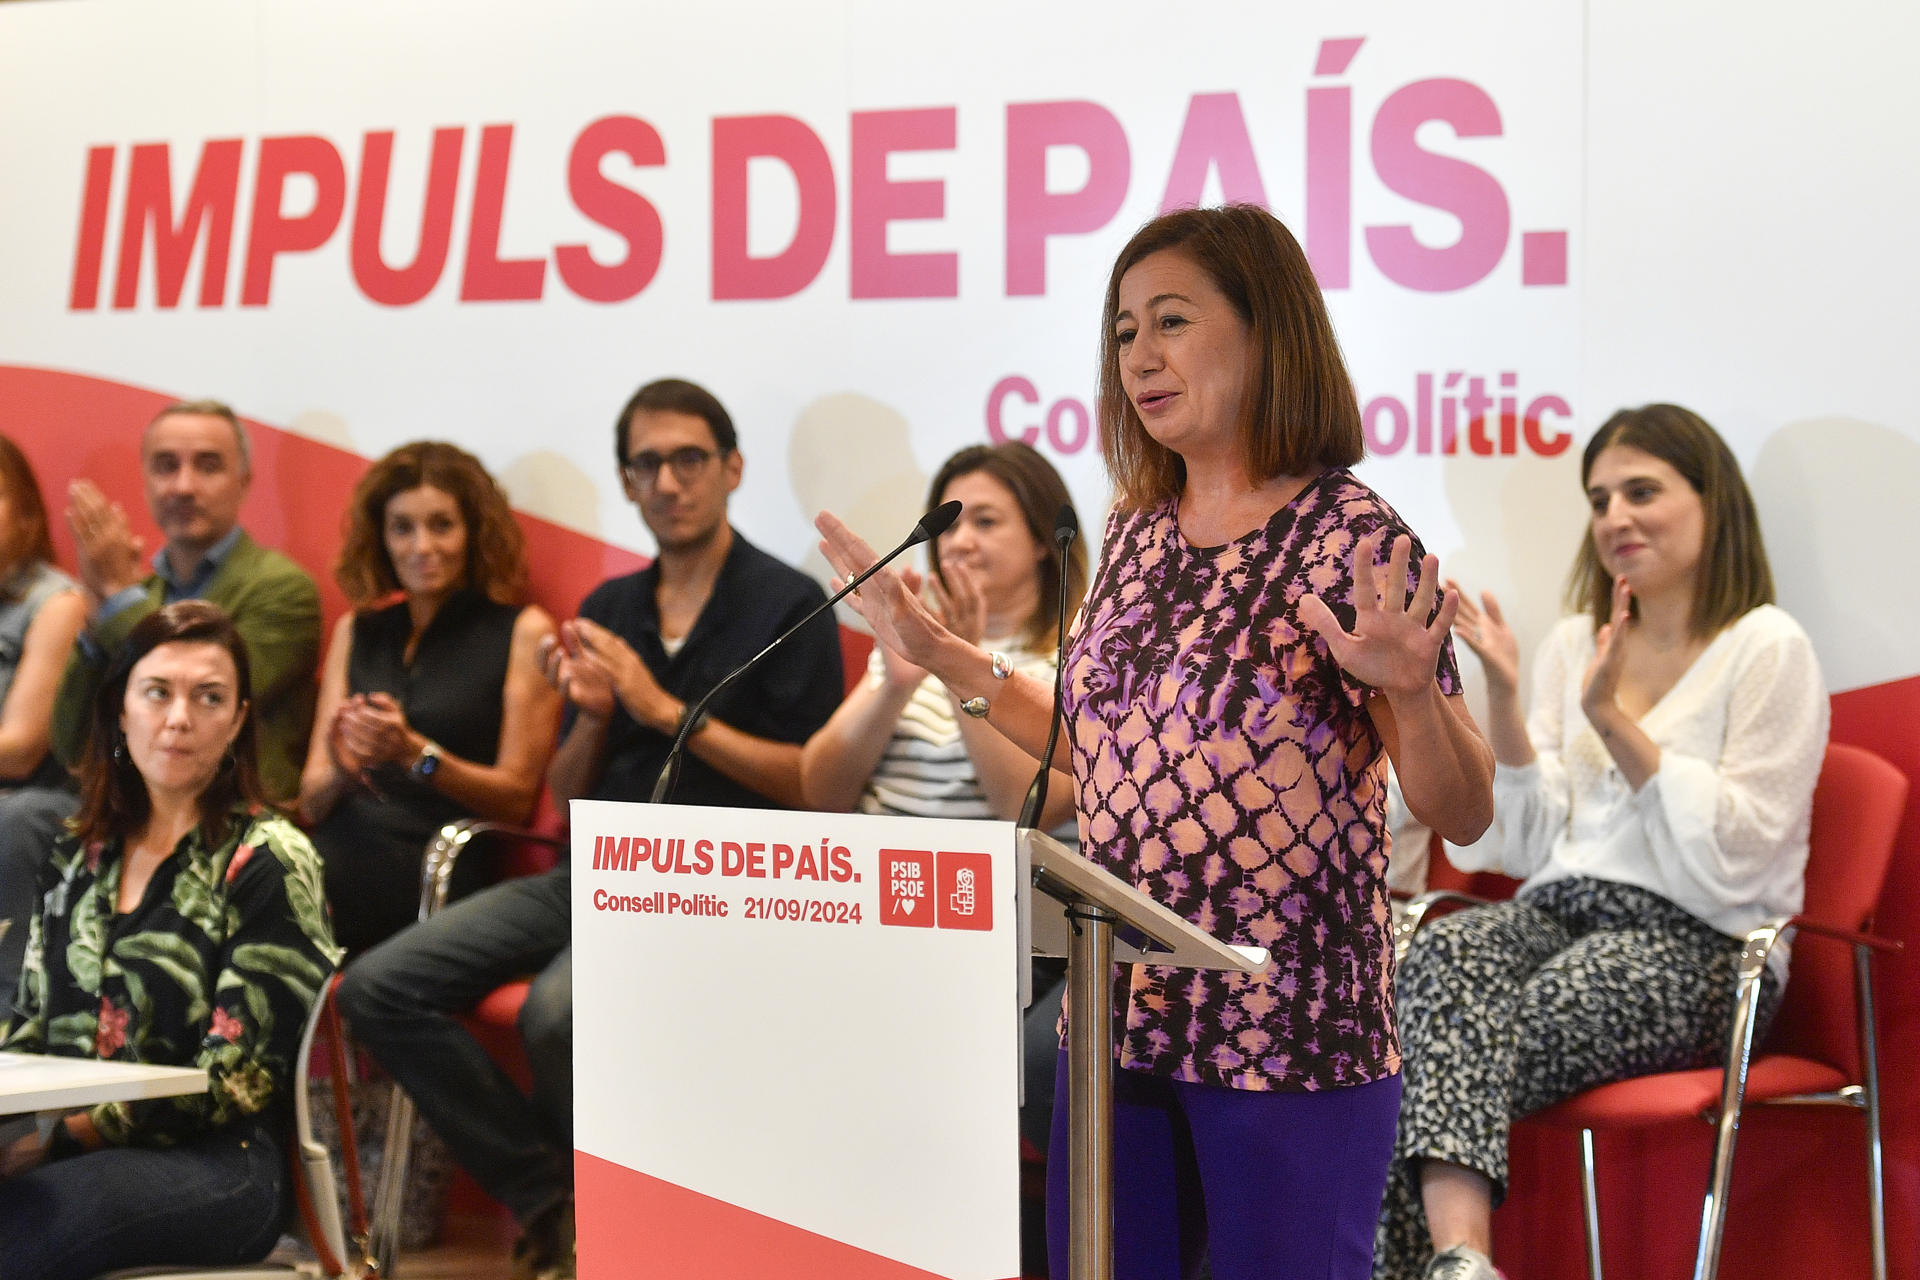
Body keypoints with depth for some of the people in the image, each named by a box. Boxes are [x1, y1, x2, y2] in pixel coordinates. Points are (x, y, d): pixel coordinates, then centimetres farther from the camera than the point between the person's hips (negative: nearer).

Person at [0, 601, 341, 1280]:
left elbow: (236, 1080, -8)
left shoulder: (269, 862, -1)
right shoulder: (79, 855, 19)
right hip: (65, 1145, 5)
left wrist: (64, 1134, -16)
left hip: (218, 1159, -5)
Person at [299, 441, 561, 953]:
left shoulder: (522, 631, 7)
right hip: (341, 851, 4)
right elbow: (311, 804, 16)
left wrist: (415, 755, -12)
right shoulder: (356, 632, 19)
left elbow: (516, 796, 3)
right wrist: (341, 773, -8)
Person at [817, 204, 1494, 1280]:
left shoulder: (1351, 536, -10)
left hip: (1291, 1033, -6)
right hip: (1119, 1021, 6)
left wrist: (1408, 689, -30)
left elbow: (1464, 814, -11)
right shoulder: (1136, 533, 9)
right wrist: (938, 653, 18)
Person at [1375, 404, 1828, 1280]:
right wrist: (1503, 696, -2)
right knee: (1442, 956, -32)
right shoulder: (1573, 643, 17)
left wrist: (1615, 721, -15)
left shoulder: (1768, 650, -1)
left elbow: (1731, 865, -11)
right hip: (1560, 912, 5)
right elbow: (1530, 847, 10)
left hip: (1697, 945, -5)